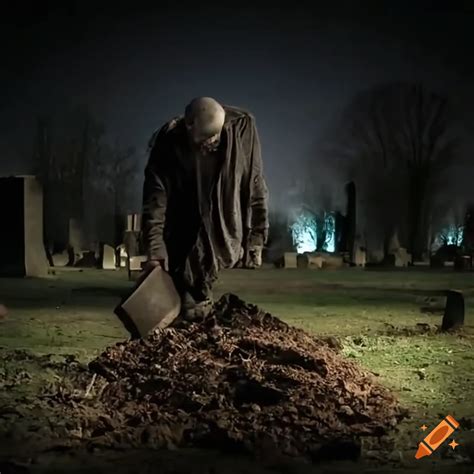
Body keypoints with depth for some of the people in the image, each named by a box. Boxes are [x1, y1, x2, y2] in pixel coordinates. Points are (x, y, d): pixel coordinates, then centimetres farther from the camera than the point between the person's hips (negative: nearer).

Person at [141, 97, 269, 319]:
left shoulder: (242, 128, -14)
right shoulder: (168, 145, -16)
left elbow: (255, 188, -5)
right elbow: (155, 201, -18)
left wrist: (256, 237, -6)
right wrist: (154, 252, -26)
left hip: (228, 240, 1)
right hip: (183, 244, 0)